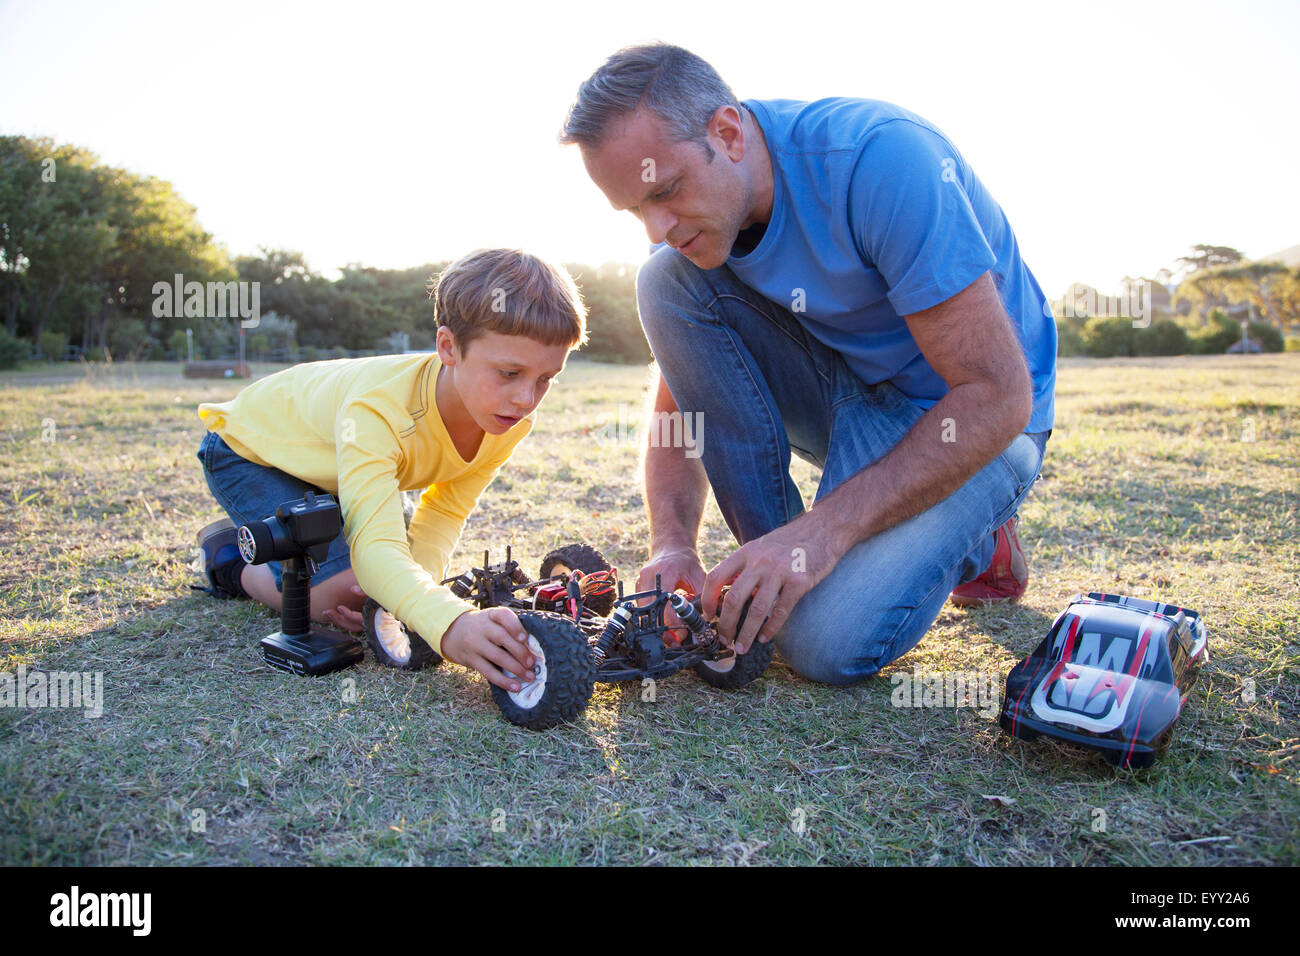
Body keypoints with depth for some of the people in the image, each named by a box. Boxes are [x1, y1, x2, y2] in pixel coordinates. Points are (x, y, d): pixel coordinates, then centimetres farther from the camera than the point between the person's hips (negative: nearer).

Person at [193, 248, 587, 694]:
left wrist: (417, 583, -34)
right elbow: (375, 545, -52)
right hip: (252, 451, -6)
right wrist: (449, 624, -70)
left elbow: (445, 512, -15)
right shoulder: (377, 407, -45)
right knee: (335, 591, -23)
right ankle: (229, 554, 6)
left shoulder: (511, 419, -25)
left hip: (333, 454, 6)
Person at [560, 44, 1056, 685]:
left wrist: (823, 531, -33)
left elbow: (997, 394, -29)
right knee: (667, 282, -16)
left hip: (972, 423, -5)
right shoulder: (691, 228, -7)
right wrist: (672, 544, -20)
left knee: (827, 643, -27)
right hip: (845, 397, 6)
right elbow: (676, 410, -2)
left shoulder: (880, 157, -28)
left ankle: (974, 545, 7)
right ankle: (774, 571, -10)